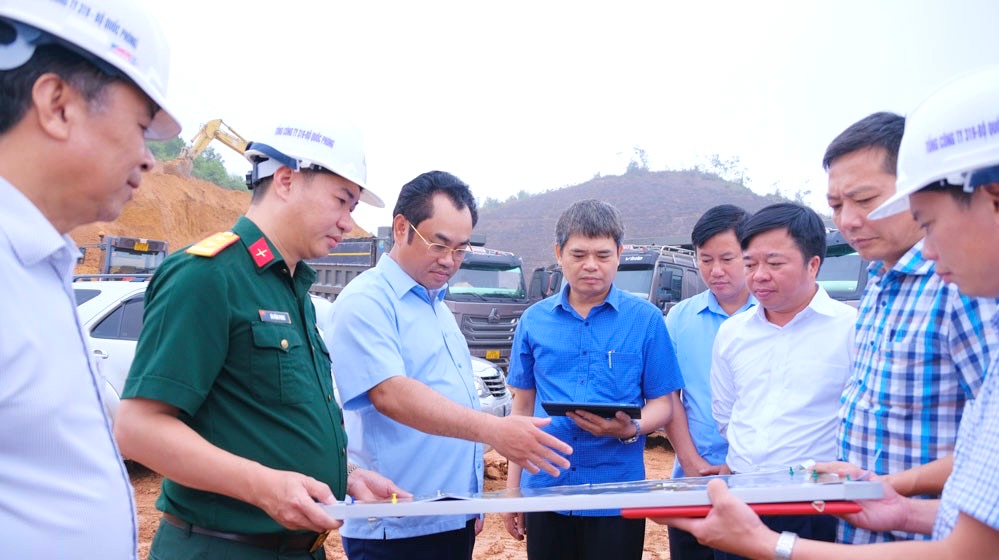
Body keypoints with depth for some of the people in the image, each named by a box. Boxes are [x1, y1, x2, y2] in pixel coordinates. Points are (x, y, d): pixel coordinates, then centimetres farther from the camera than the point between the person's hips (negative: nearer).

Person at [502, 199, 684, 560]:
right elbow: (523, 406, 10)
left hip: (617, 493, -2)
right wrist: (512, 485, 9)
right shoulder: (534, 320, 4)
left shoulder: (646, 319, -2)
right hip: (544, 489, 2)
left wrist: (630, 429, -21)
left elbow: (662, 403, 1)